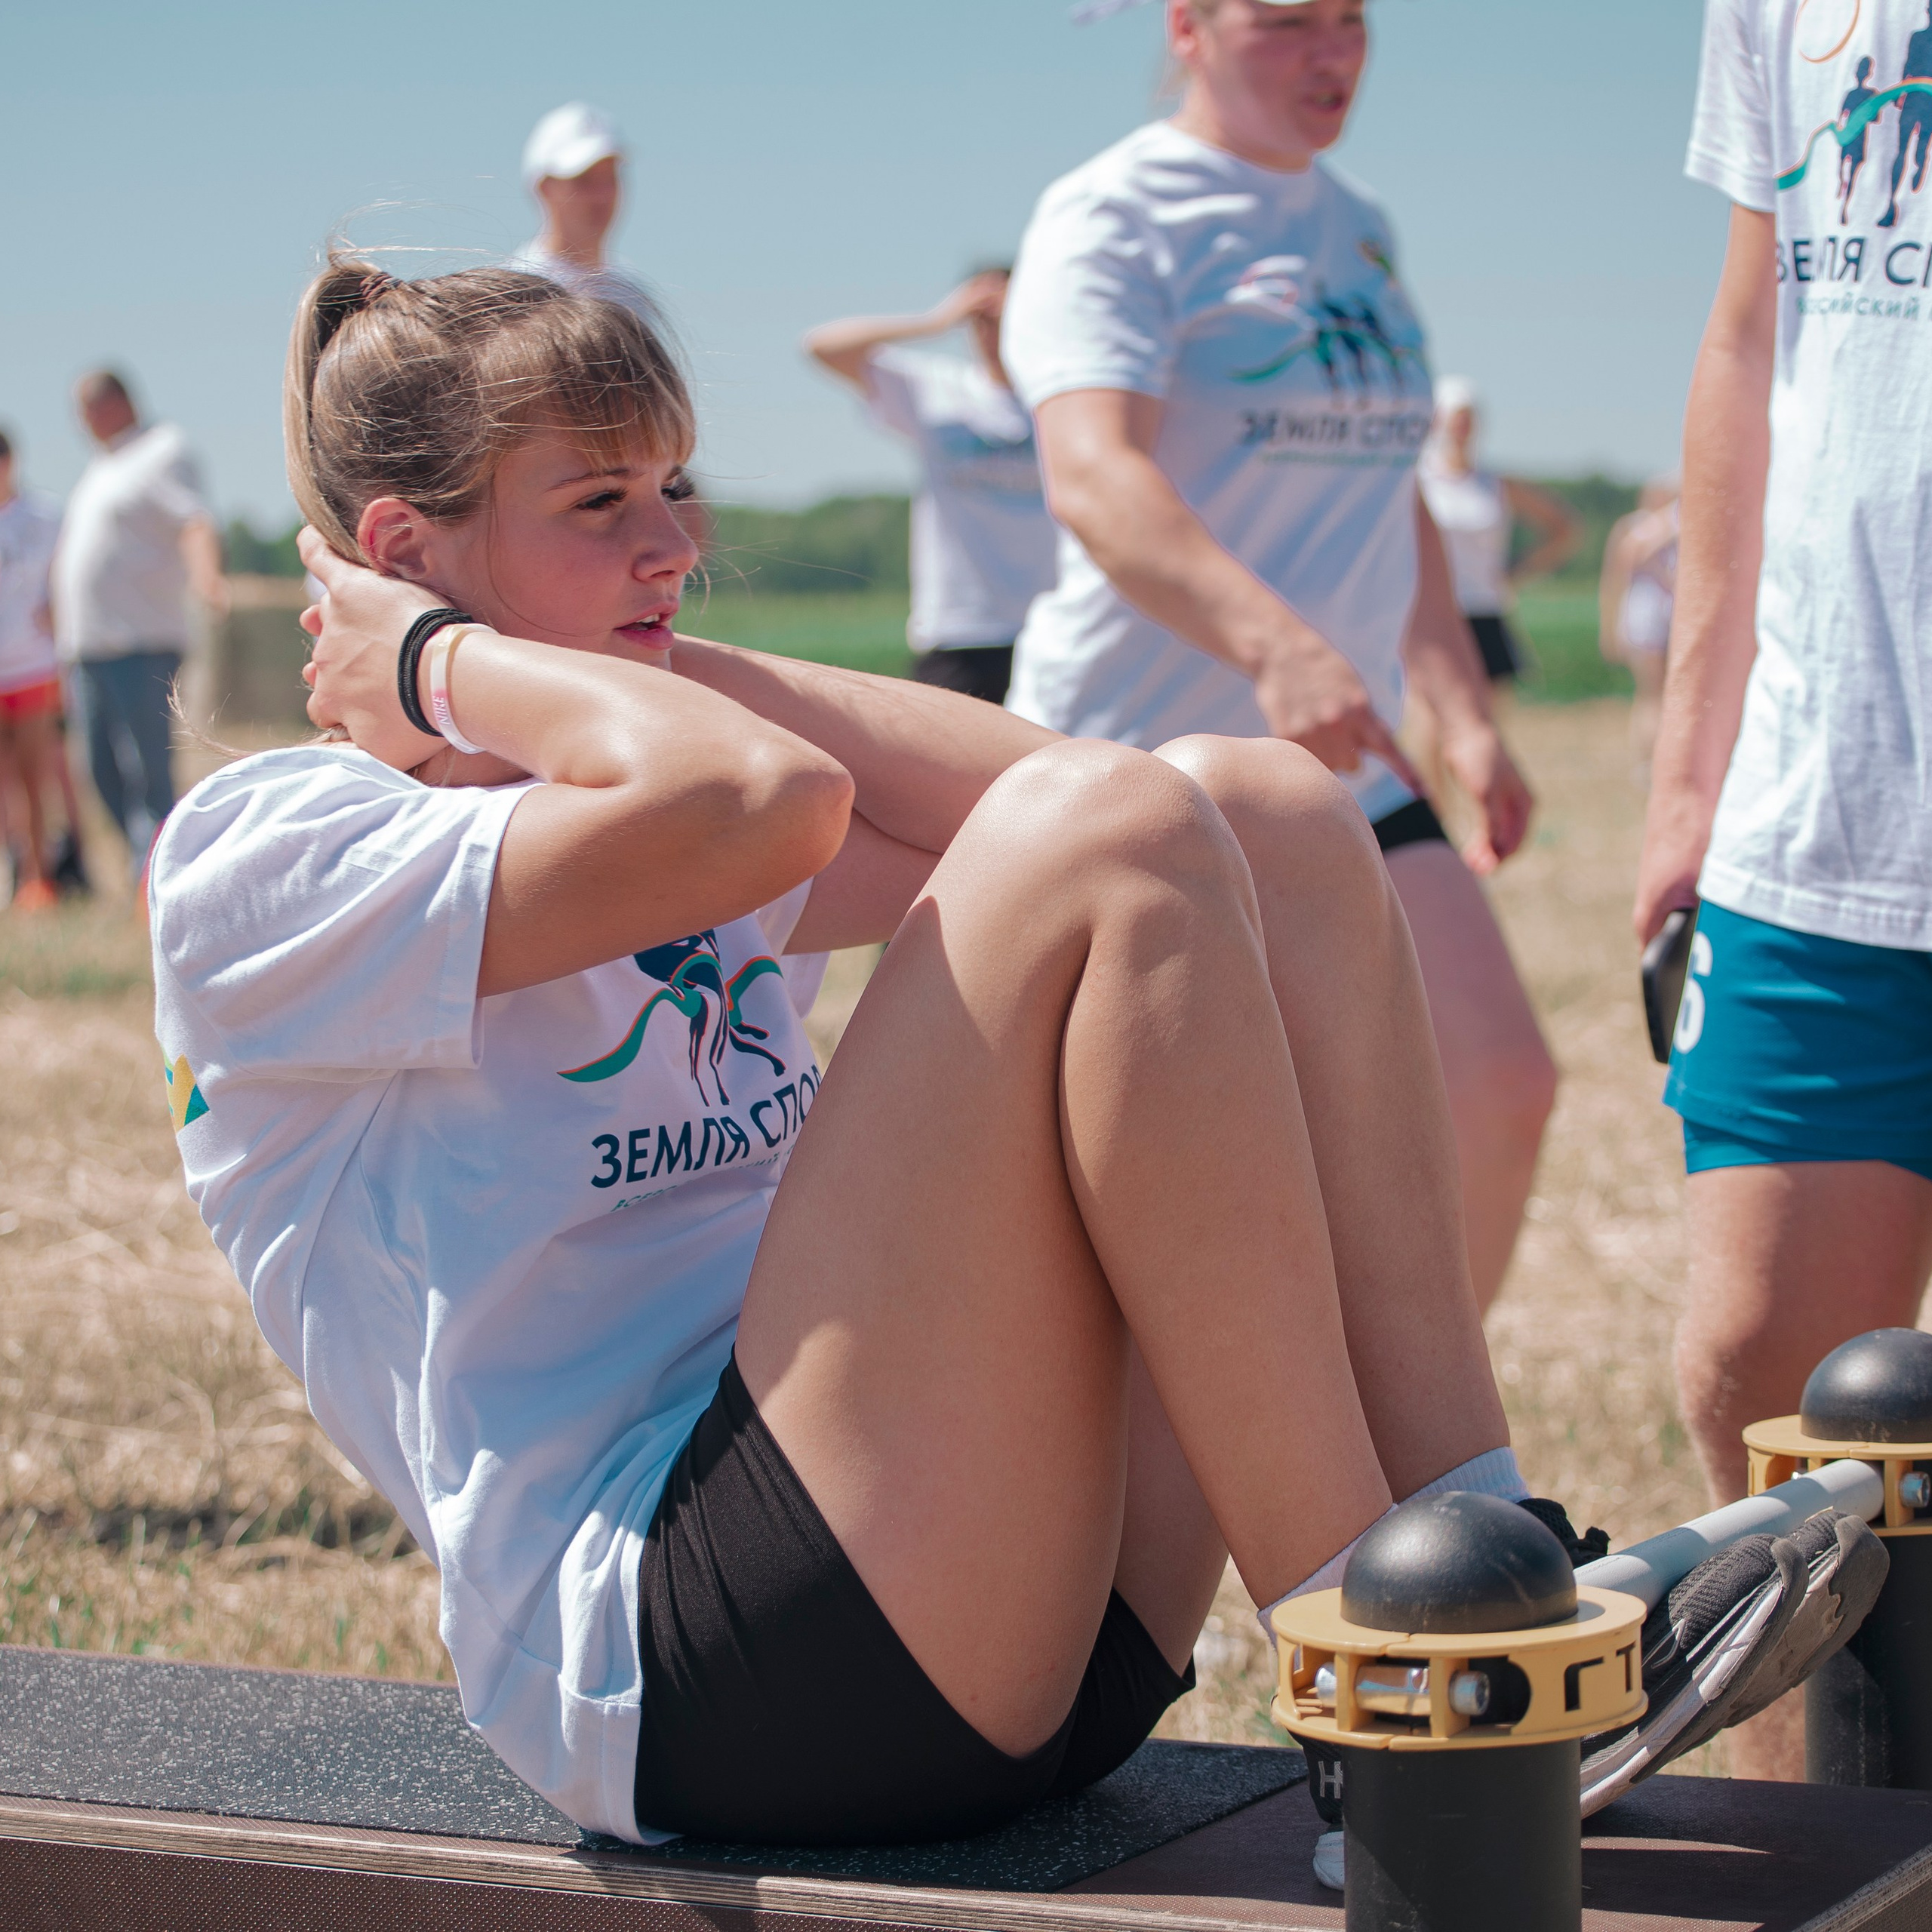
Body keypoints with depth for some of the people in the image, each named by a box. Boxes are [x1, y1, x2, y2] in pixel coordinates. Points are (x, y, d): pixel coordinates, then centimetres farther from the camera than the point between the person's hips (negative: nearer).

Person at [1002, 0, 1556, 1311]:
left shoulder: (1360, 229, 17)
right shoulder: (1113, 218, -9)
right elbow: (1091, 474, -26)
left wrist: (1466, 712, 16)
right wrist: (1276, 643, -41)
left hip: (1345, 767, 7)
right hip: (1135, 762, -7)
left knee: (1499, 1086, -4)